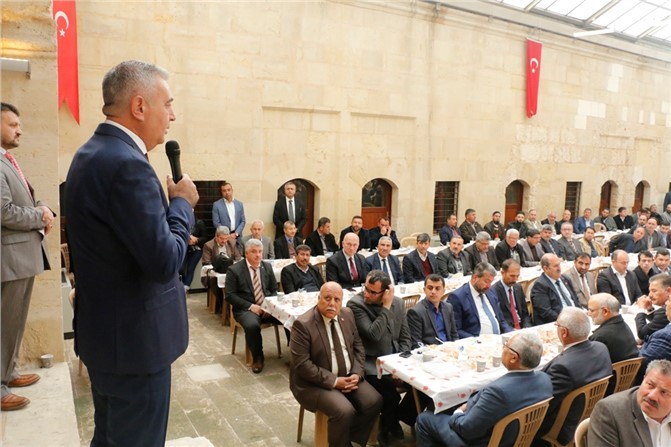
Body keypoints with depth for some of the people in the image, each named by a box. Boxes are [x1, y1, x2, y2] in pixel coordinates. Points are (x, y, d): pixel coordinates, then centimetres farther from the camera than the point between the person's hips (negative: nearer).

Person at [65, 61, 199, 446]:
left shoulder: (93, 152, 7)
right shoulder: (127, 164, -25)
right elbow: (164, 261, -25)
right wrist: (183, 203, -11)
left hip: (105, 329, 10)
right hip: (134, 338, -10)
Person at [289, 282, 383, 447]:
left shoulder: (347, 314, 3)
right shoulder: (303, 324, -17)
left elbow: (358, 346, 10)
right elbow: (302, 364, -19)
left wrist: (357, 373, -7)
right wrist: (334, 381, -20)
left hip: (348, 377, 6)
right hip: (315, 383, -6)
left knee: (374, 402, -13)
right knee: (345, 411, -27)